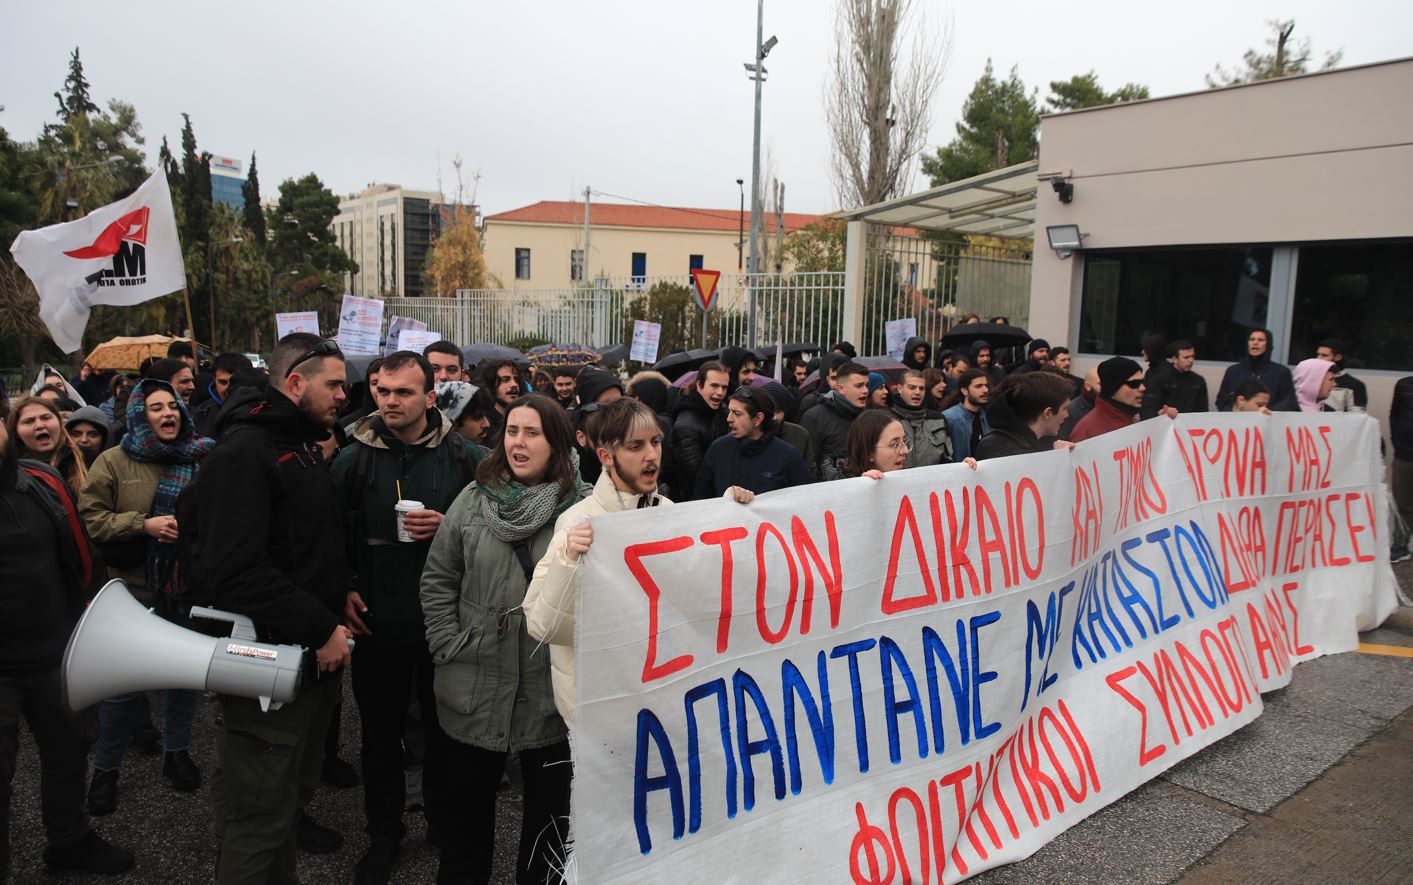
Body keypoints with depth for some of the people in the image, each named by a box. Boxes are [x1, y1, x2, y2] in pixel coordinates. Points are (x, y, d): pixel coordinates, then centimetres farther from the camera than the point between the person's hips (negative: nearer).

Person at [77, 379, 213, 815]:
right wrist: (143, 524, -18)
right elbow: (91, 516, -8)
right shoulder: (113, 462, -3)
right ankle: (106, 768, 23)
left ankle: (178, 753, 32)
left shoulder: (200, 461, 2)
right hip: (134, 590, -2)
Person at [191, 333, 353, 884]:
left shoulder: (305, 446, 14)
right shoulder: (243, 452, -17)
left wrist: (340, 596, 8)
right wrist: (321, 629, -22)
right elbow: (237, 570, -26)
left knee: (294, 795, 22)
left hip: (314, 658, 10)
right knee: (260, 819, 2)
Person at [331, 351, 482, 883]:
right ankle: (383, 836, 30)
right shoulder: (353, 458, 2)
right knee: (380, 734, 12)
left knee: (445, 730, 14)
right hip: (377, 620, 1)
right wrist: (344, 590, -4)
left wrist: (449, 526, -16)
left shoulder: (463, 456, -2)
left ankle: (445, 824, 34)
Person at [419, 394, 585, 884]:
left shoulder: (584, 506, -9)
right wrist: (449, 645, -1)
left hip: (552, 687, -2)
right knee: (469, 798, 19)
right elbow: (437, 579, 5)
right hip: (476, 687, 2)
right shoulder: (474, 499, 1)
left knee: (549, 800, 16)